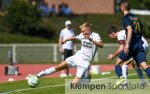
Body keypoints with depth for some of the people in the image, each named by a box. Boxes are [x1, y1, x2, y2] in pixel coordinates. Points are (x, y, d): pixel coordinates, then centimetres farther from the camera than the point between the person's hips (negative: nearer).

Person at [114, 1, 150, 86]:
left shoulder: (125, 18, -3)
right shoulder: (136, 17, 18)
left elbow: (130, 30, -18)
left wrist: (127, 44, -26)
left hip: (131, 45, -5)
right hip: (140, 44, 5)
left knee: (118, 63, 8)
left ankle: (121, 77, -18)